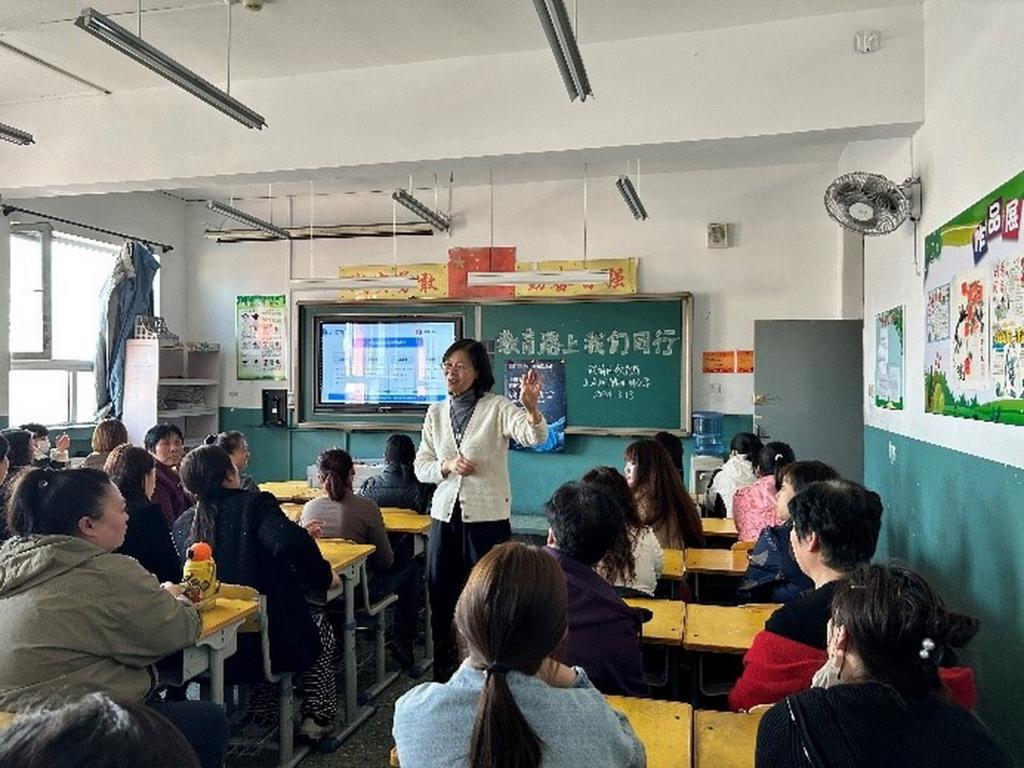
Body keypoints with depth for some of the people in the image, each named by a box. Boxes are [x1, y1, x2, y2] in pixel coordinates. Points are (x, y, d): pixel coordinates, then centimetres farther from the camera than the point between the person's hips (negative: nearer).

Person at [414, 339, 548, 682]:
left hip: (487, 516, -5)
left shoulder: (497, 408, -7)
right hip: (445, 515, 5)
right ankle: (443, 671, 32)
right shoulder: (436, 413, 8)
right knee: (441, 597, 14)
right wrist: (447, 466, -13)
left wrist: (531, 407, -45)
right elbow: (421, 467, 8)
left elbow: (535, 437, -24)